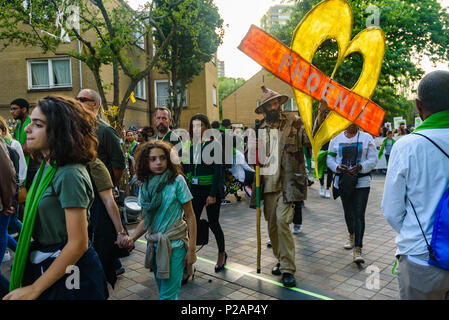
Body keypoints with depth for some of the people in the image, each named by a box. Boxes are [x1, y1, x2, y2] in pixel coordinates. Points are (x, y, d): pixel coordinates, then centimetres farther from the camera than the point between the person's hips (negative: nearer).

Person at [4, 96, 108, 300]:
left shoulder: (69, 175, -24)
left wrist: (34, 289, -18)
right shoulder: (47, 167, 3)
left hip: (66, 272, -8)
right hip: (44, 265, 8)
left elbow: (78, 244, -25)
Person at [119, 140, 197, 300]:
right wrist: (131, 238, -5)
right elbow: (147, 219, 11)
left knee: (168, 294, -4)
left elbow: (190, 217, -9)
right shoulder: (146, 185, 4)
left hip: (174, 244, -5)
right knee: (162, 290, 19)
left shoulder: (177, 181, -11)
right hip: (154, 244, 5)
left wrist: (191, 250, -11)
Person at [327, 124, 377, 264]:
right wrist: (337, 167, -13)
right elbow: (330, 158, 7)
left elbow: (373, 159, -1)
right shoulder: (336, 139, 8)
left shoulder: (367, 138, 3)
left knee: (359, 214, -10)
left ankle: (357, 250, -9)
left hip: (361, 182, -3)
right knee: (348, 211, 17)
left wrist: (360, 167, -18)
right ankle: (351, 235, 44)